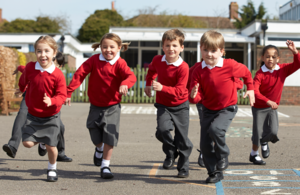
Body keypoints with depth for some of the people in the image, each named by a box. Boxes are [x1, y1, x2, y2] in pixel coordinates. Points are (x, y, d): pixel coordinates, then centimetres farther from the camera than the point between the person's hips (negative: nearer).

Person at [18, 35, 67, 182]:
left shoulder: (58, 74, -19)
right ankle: (41, 139, 28)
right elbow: (23, 81, 14)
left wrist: (51, 101, -38)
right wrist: (22, 89, 33)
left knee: (51, 146, 2)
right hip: (33, 115, 2)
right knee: (27, 143, -8)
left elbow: (62, 95, -18)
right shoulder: (30, 68, -10)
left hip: (51, 117, -2)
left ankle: (52, 169, 30)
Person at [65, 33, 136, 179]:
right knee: (96, 138, 10)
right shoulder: (94, 60, -6)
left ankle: (105, 166, 6)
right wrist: (68, 92, -12)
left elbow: (131, 76, -28)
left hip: (112, 107, -2)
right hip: (95, 106, 2)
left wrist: (124, 84, -51)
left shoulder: (119, 63, -11)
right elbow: (80, 74, -7)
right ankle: (99, 149, 47)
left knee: (109, 137, -8)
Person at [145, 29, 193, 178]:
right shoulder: (157, 60, -7)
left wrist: (162, 88, -39)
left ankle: (183, 167, 20)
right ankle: (171, 154, 9)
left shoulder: (183, 67, -21)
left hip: (180, 106, -3)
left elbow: (179, 91, -27)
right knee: (162, 129, -21)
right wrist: (148, 84, 18)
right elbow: (151, 70, 20)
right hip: (163, 105, 3)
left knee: (182, 139, 1)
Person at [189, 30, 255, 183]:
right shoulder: (199, 71, -9)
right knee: (205, 145, 1)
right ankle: (215, 173, 18)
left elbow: (246, 72, 5)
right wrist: (193, 96, -33)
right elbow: (198, 96, -11)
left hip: (227, 109, -4)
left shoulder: (230, 66, -17)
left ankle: (223, 157, -4)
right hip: (208, 110, 4)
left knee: (215, 129, -31)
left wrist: (250, 89, 7)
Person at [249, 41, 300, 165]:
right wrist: (268, 101, -40)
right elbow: (255, 91, -30)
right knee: (258, 133, 3)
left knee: (273, 131, -11)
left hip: (273, 107, 3)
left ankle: (264, 142, 25)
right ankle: (254, 154, 28)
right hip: (259, 107, -3)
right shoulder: (260, 74, -20)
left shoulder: (283, 70, -7)